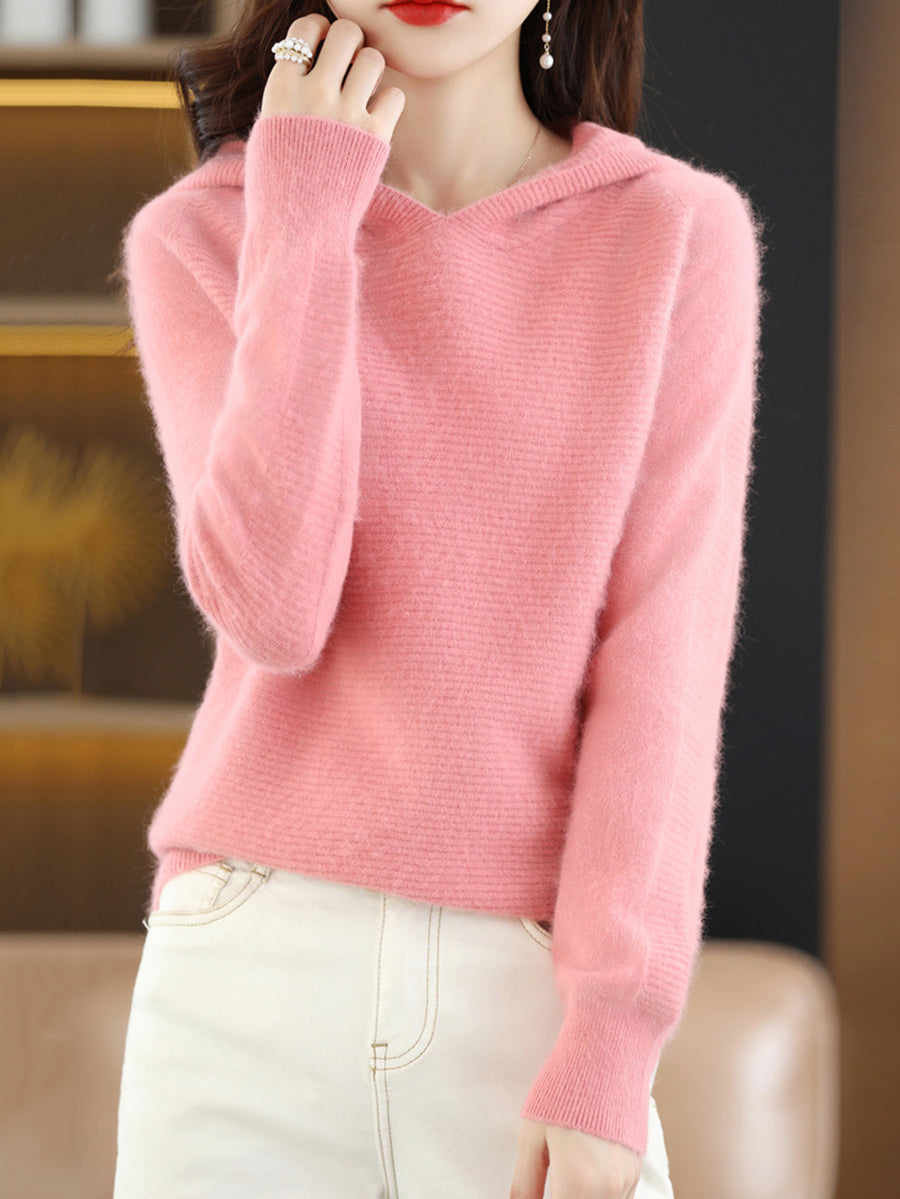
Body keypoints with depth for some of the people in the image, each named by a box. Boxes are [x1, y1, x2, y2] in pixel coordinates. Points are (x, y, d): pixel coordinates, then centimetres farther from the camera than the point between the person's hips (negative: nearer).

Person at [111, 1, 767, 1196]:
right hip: (248, 983, 1)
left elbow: (664, 659, -3)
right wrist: (304, 219, -9)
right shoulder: (199, 234, 4)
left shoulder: (679, 234, 1)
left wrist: (607, 1050, -10)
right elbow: (270, 611, -10)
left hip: (533, 992, 0)